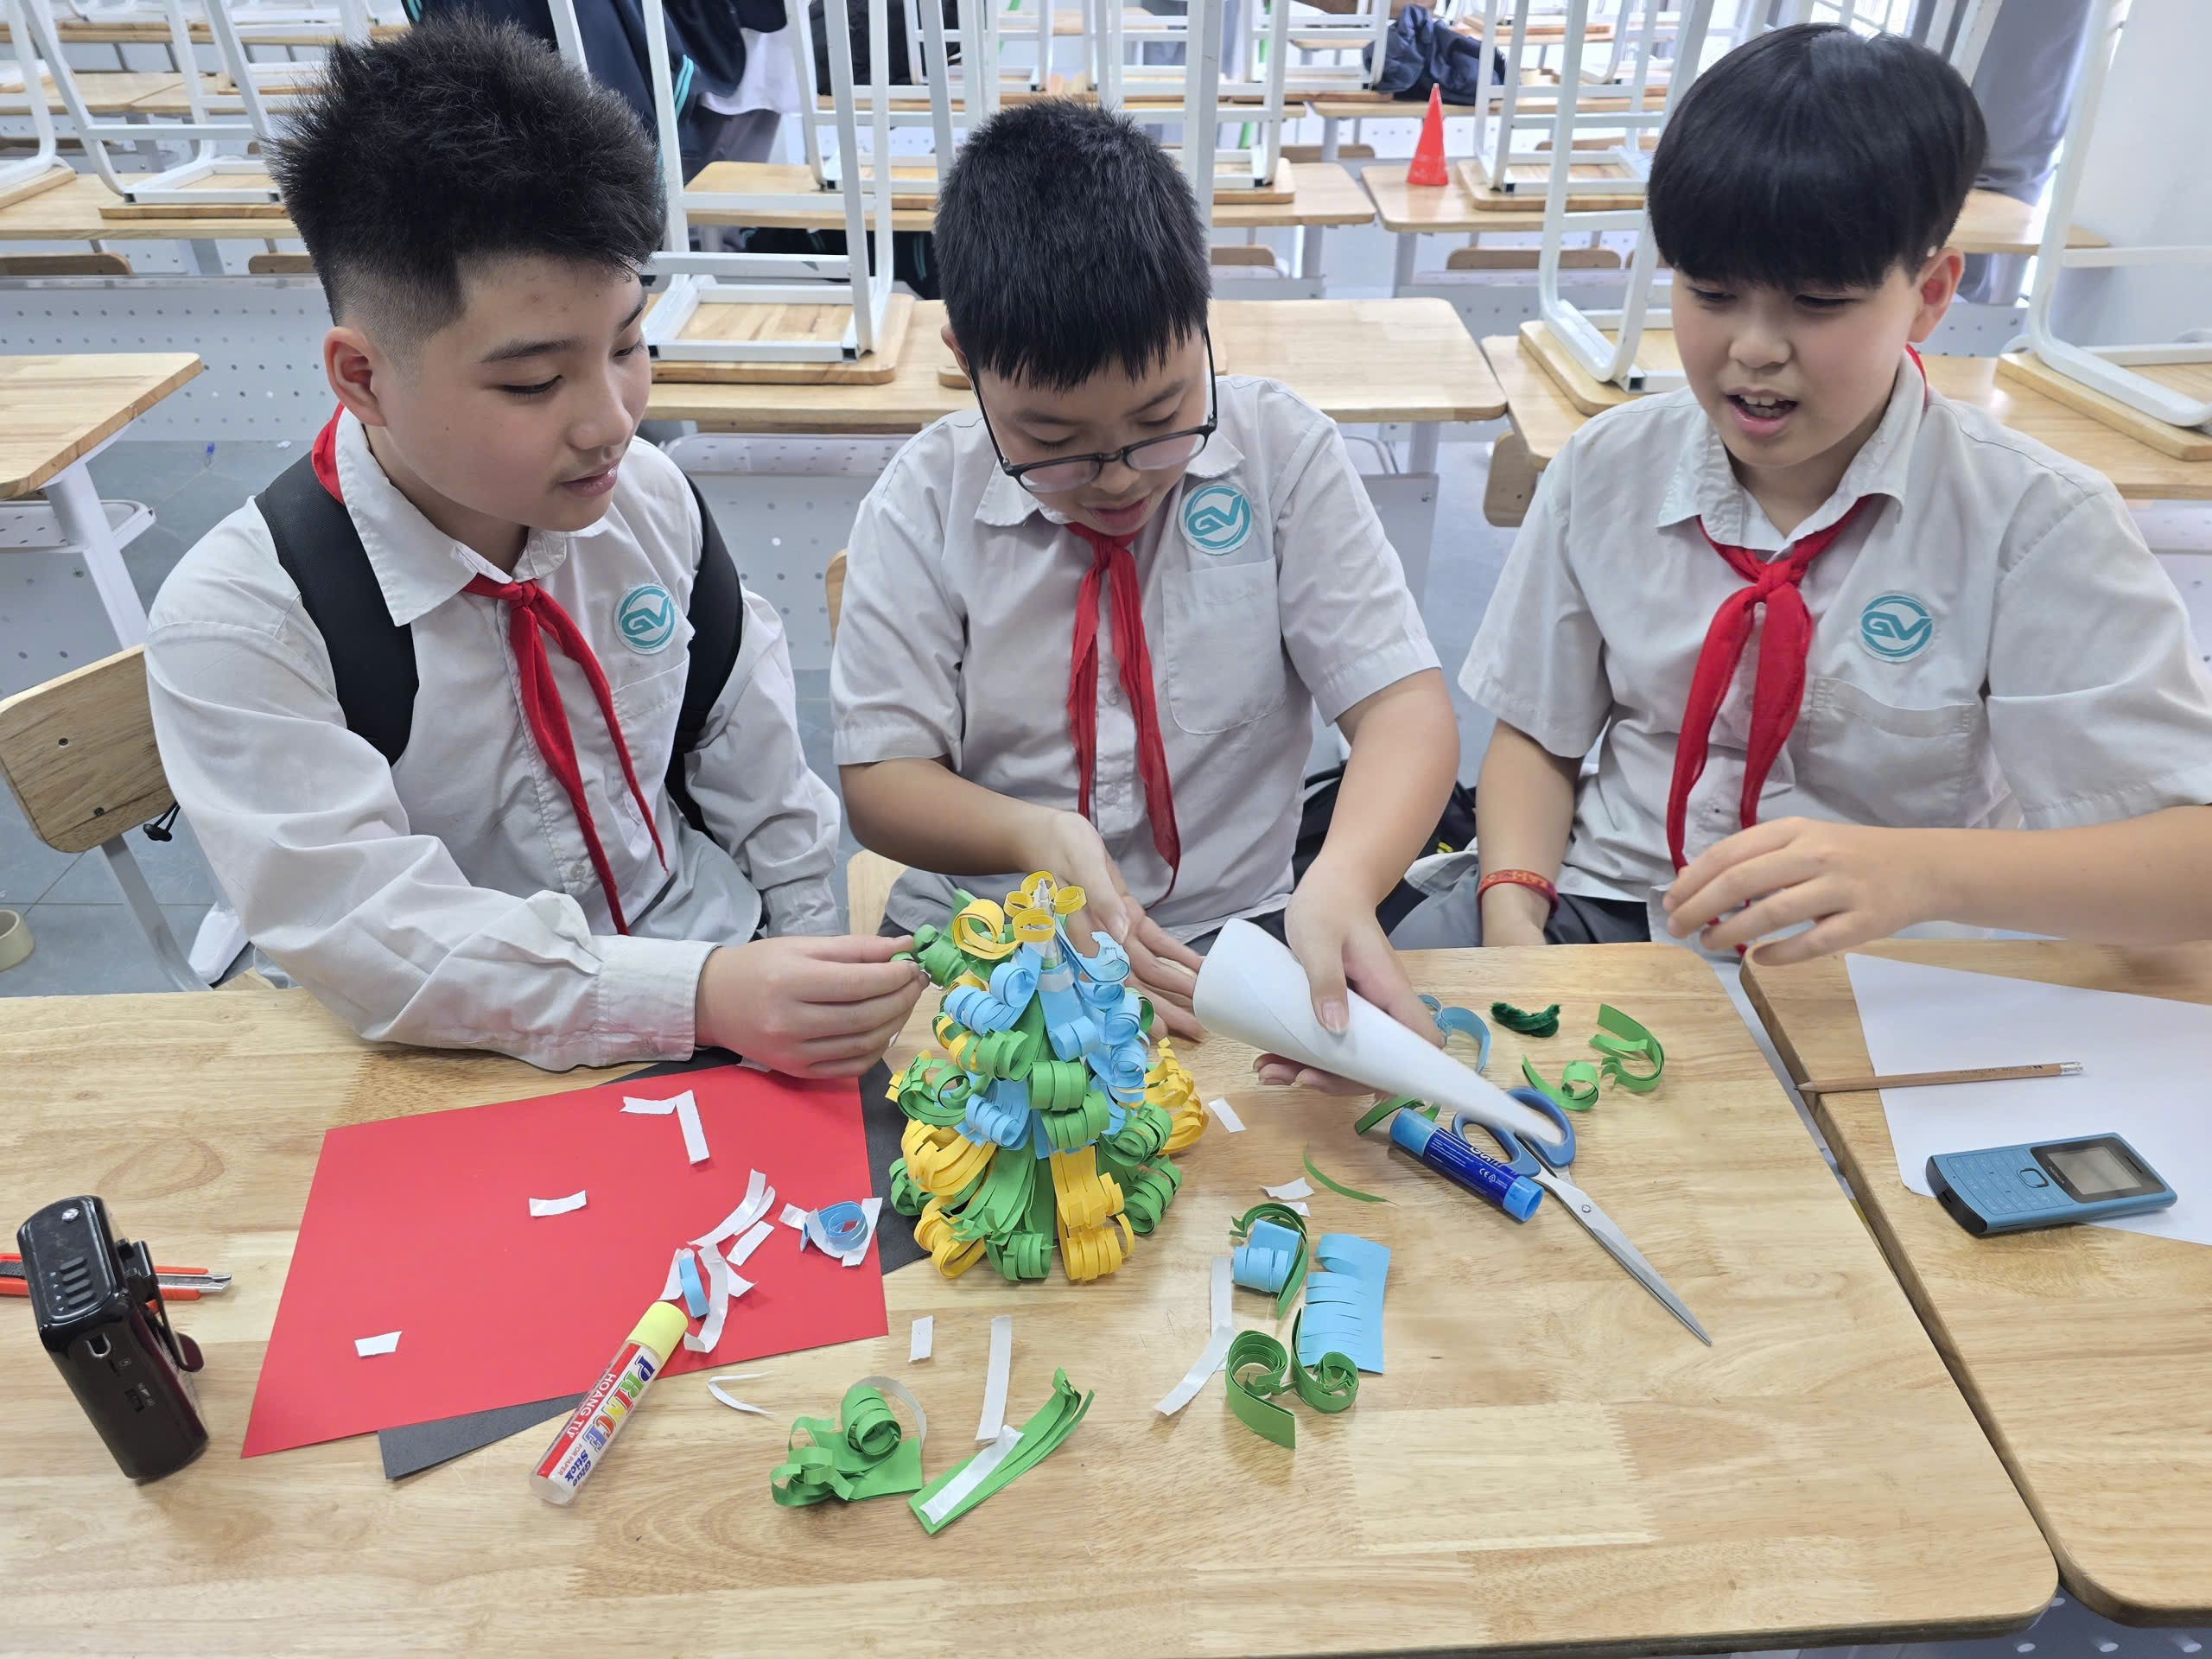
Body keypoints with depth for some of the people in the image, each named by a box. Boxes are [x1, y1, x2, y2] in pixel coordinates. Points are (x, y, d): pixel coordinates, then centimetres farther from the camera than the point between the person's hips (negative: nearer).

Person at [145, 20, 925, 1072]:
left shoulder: (648, 494, -4)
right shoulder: (235, 623, -16)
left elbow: (747, 740, 6)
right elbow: (366, 937, -23)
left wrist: (809, 965, 7)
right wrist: (704, 998, -33)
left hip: (724, 967, 6)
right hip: (482, 1068, -6)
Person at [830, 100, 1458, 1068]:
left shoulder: (1281, 453, -5)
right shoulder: (923, 505, -5)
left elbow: (1402, 704, -10)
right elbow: (880, 778, -3)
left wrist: (1342, 884, -31)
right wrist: (1036, 836, -25)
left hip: (1229, 931, 1)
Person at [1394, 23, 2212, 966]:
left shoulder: (2035, 524, -11)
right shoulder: (1606, 471, -2)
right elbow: (1537, 732, 4)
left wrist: (1917, 871, -36)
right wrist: (1513, 916, -15)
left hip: (1873, 972, -1)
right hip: (1612, 916, 2)